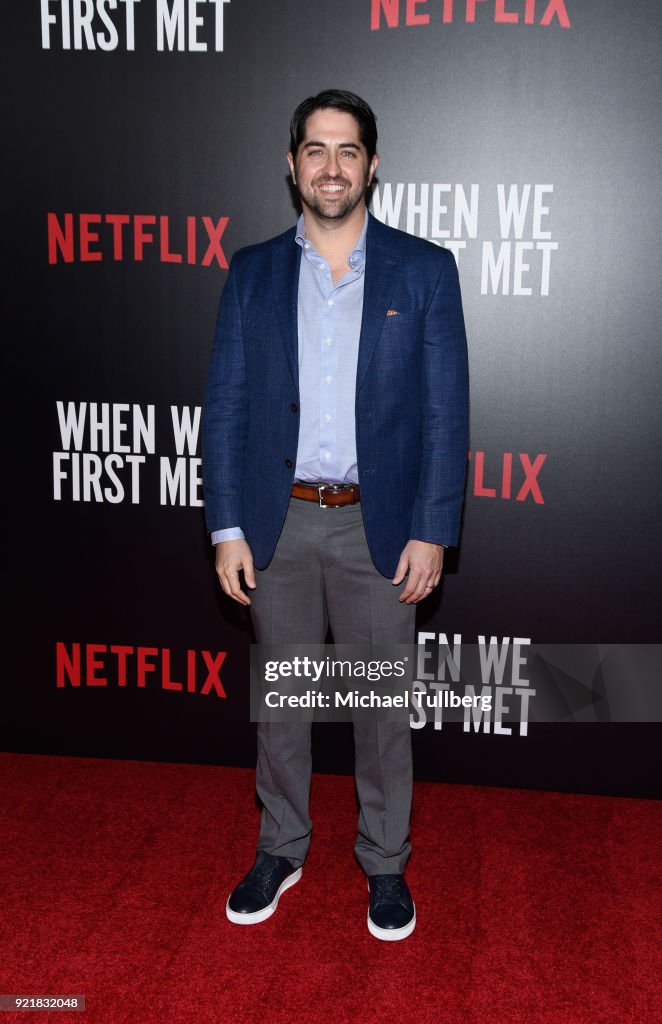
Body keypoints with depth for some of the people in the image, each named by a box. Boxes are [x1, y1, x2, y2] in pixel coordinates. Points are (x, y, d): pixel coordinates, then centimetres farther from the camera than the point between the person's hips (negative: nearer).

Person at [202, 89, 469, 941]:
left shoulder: (424, 270, 0)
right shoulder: (252, 273, 5)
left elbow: (445, 413, -3)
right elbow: (224, 407, 3)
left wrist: (432, 532, -9)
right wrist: (227, 529, -4)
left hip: (380, 527, -1)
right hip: (276, 524, 2)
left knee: (382, 704, 10)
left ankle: (385, 863, 31)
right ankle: (281, 848, 36)